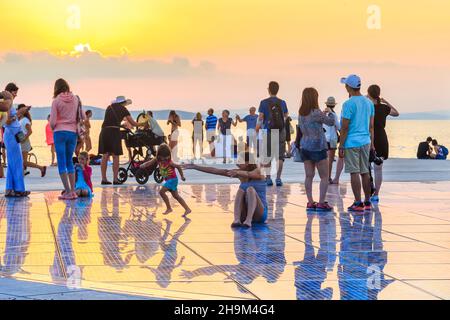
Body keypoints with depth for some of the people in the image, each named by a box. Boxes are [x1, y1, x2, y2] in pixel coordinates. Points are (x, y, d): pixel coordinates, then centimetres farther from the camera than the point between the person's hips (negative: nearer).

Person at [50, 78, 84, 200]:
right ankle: (73, 191, 10)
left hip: (60, 132, -4)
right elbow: (83, 117, 6)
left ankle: (67, 191, -5)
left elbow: (52, 122, -8)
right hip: (73, 132, 4)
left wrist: (53, 127, 13)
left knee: (61, 162, 1)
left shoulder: (56, 101, -7)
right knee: (69, 161, 14)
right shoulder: (76, 99, 3)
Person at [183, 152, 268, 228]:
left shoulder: (258, 172, -6)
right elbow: (215, 171, 4)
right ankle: (236, 220, -38)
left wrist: (238, 172, -53)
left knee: (250, 189, -28)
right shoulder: (240, 173, 6)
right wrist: (194, 166, 1)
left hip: (260, 214, -4)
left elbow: (249, 174, -32)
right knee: (241, 190, -22)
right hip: (244, 214, 4)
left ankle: (248, 221, -42)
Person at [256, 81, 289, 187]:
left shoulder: (264, 103, -5)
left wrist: (257, 128, 13)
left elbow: (260, 118, -5)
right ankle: (278, 178, 1)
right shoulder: (282, 103, 2)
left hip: (267, 132, -1)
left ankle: (268, 177, 4)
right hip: (281, 132, 2)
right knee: (280, 156, 7)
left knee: (266, 156, 9)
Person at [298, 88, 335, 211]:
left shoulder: (301, 114, 4)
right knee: (324, 177, 1)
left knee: (309, 176, 8)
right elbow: (331, 122, -7)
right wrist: (330, 113, 15)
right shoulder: (316, 113, -15)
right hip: (318, 147, -6)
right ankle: (321, 203, -3)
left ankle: (310, 202, 7)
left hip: (305, 147, 6)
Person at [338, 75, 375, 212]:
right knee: (365, 172, 12)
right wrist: (372, 144, 20)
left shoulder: (348, 104, -12)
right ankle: (367, 202, 17)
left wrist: (341, 146, -6)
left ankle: (358, 203, -3)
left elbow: (345, 127, -12)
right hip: (365, 142, 7)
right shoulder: (369, 103, 9)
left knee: (354, 173, -3)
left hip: (351, 143, -6)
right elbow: (371, 126, 13)